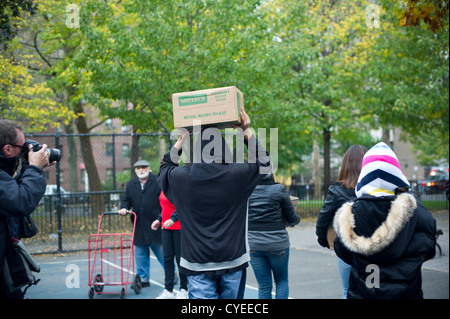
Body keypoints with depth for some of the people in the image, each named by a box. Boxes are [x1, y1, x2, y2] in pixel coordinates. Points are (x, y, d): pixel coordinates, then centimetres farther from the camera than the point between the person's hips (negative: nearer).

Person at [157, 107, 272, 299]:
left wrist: (180, 142, 22)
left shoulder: (181, 177, -5)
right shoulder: (238, 174, -7)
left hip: (197, 264, 0)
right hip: (233, 262, 1)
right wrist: (247, 134, 16)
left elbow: (164, 169, 21)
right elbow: (264, 163, 14)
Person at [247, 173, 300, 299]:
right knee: (282, 280, 18)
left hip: (253, 244, 2)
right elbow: (292, 218, -3)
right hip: (277, 243, -2)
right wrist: (296, 220, 19)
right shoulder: (279, 190, -10)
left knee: (264, 286, 10)